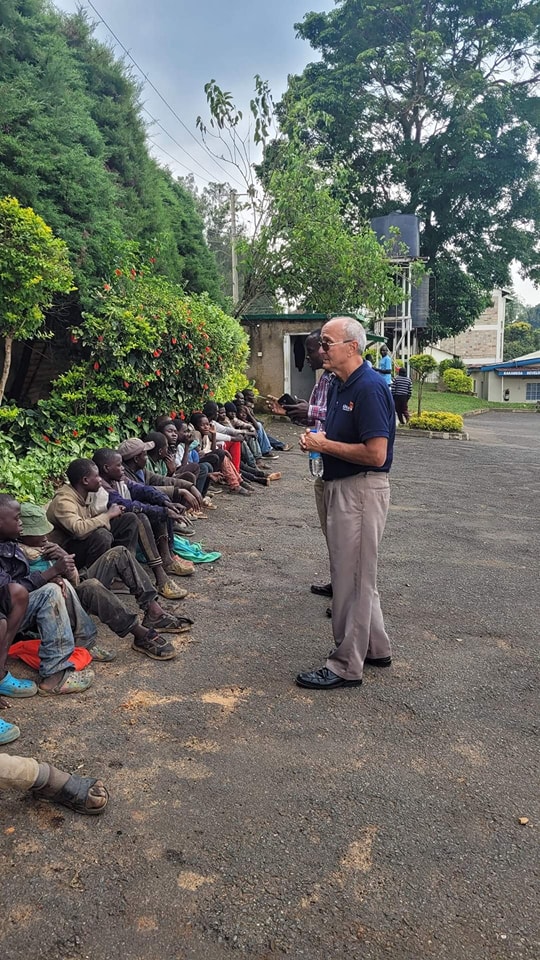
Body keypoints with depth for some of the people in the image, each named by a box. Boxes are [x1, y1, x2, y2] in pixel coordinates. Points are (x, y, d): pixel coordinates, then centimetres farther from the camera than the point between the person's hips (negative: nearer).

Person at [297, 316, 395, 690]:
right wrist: (316, 441, 0)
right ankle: (376, 648, 34)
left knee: (352, 578, -1)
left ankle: (347, 666, 12)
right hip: (340, 487, 10)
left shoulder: (370, 388, -19)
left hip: (361, 490, -10)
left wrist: (325, 445, -17)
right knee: (359, 575, 19)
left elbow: (376, 454, -25)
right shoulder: (338, 386, 11)